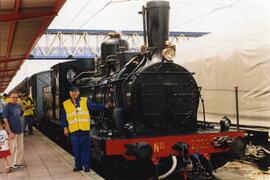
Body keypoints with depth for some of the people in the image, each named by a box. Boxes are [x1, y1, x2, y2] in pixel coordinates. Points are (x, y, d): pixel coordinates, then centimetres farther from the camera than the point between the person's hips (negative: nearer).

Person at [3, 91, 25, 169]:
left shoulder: (18, 105, 5)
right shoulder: (7, 106, -14)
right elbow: (5, 120, -16)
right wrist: (10, 132, -19)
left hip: (20, 130, 6)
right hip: (12, 131, -6)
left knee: (20, 148, 14)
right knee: (13, 148, 5)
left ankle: (19, 162, 28)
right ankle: (12, 164, 19)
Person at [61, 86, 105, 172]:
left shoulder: (85, 101, 3)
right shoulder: (66, 104, 8)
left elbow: (94, 106, -6)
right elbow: (63, 118, 11)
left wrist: (104, 106, -19)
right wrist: (65, 128, 4)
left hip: (84, 129, -1)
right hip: (73, 131, 2)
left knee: (85, 148, 2)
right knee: (76, 149, 8)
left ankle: (86, 165, 12)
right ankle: (78, 165, 21)